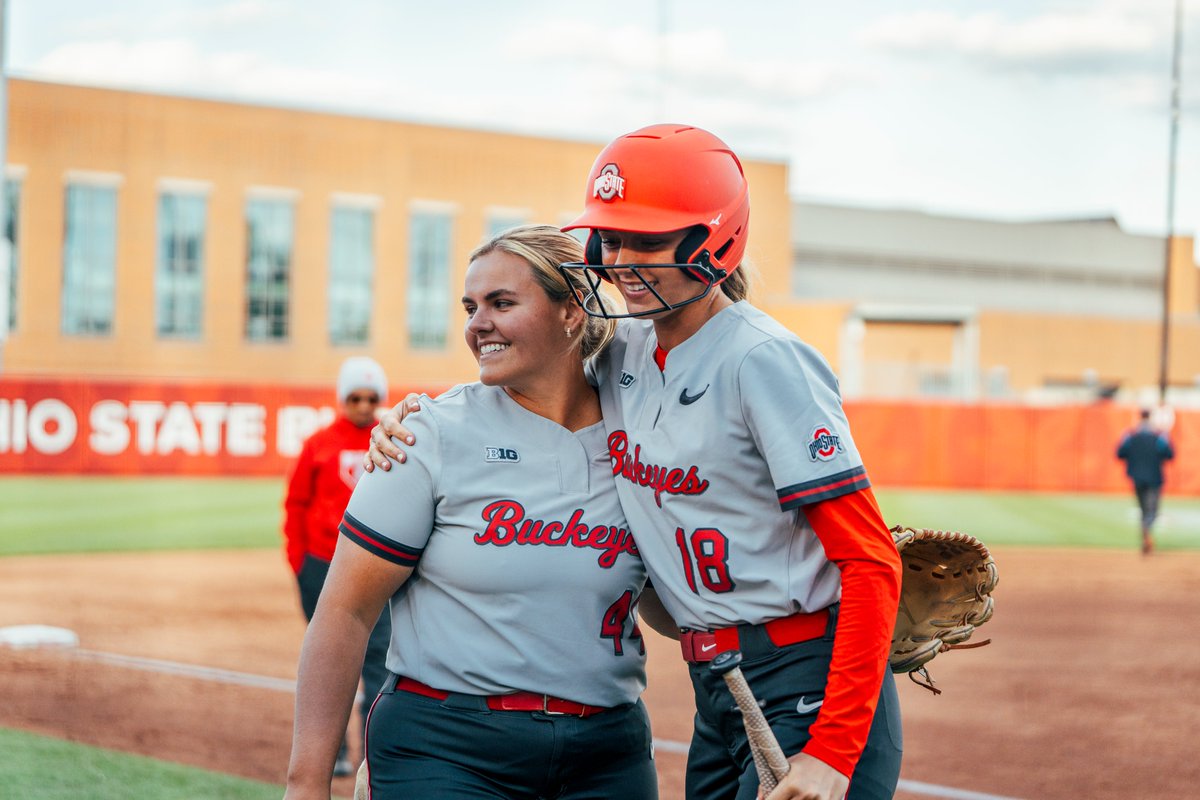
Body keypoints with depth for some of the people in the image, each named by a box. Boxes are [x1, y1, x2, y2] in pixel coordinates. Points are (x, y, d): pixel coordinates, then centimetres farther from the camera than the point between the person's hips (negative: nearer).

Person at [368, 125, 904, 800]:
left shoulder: (765, 361, -15)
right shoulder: (622, 352, 7)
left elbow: (872, 562, -18)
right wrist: (408, 424, 1)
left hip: (806, 681, -8)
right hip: (715, 687, 8)